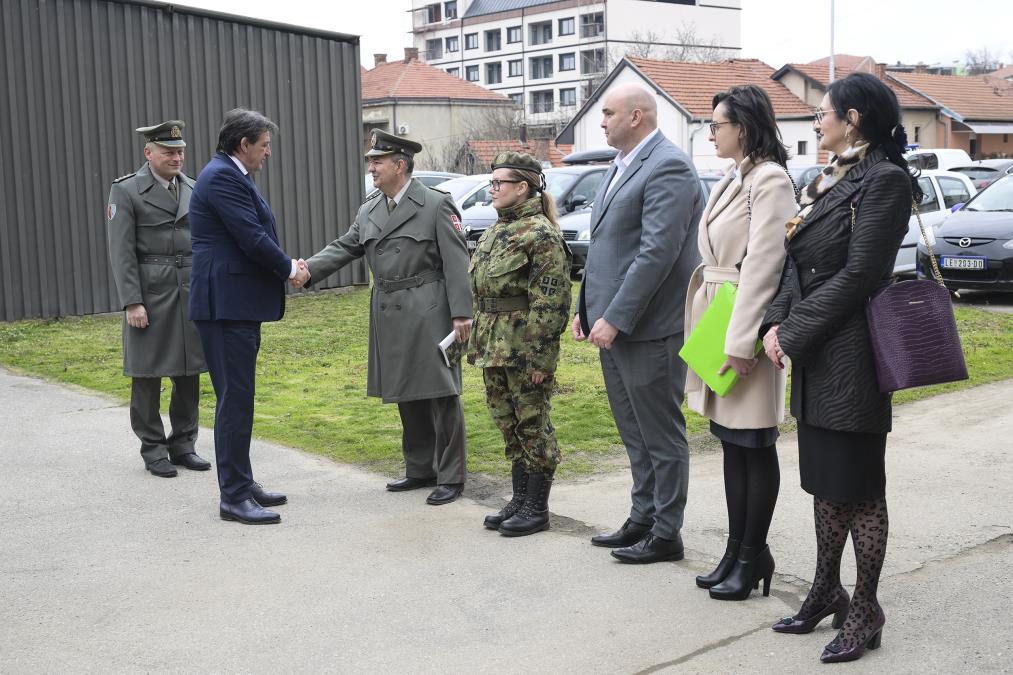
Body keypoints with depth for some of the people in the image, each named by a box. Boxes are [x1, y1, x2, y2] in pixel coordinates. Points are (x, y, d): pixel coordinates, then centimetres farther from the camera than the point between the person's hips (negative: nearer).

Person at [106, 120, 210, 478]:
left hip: (192, 292, 4)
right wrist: (132, 302, -14)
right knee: (148, 374, 2)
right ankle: (153, 450, 13)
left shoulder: (192, 189, 11)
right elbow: (122, 252, -8)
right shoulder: (126, 191, -4)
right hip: (150, 293, -4)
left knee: (189, 372, 7)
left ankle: (183, 445, 19)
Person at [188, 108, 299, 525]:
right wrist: (289, 269, -5)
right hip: (226, 304, -11)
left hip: (238, 304, 11)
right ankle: (233, 498, -1)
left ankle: (242, 484, 24)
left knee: (238, 397, 15)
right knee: (234, 399, -7)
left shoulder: (231, 176, 18)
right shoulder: (222, 177, -14)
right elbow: (252, 239, -20)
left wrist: (286, 266, 6)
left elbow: (254, 237, 19)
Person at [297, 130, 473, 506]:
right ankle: (421, 469, 27)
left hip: (429, 313, -6)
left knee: (440, 394, -1)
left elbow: (456, 262, -10)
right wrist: (310, 269, -11)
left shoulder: (436, 205, -7)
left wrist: (461, 313, -16)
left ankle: (450, 477, 7)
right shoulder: (369, 211, 11)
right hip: (389, 316, 7)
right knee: (407, 396, 14)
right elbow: (344, 247, 7)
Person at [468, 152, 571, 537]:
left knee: (532, 424, 1)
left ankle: (537, 508, 11)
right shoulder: (496, 231, 14)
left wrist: (540, 357, -20)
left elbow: (549, 303, -18)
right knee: (509, 423, 15)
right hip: (495, 346, 9)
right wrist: (478, 344, 18)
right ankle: (520, 499, 26)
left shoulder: (541, 234, -14)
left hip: (524, 347, -9)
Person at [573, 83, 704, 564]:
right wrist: (586, 308, 14)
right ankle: (643, 519, 28)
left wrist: (615, 318, -22)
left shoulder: (668, 168, -15)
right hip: (613, 324, 10)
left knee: (661, 434, 2)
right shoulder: (621, 167, 16)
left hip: (648, 327, -9)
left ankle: (665, 534, 12)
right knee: (635, 432, 17)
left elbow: (657, 252, -22)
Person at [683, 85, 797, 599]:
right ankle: (737, 551, 22)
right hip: (715, 320, 9)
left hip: (745, 323, -9)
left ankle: (753, 557, 12)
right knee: (731, 444, 13)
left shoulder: (769, 180, -12)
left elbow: (763, 265, -19)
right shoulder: (730, 181, 16)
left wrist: (741, 342, -21)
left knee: (755, 447, 1)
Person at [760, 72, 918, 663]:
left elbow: (858, 275, -18)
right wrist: (776, 323, -2)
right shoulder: (829, 180, 14)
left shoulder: (884, 181, -13)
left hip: (851, 356, -8)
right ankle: (827, 592, 30)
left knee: (858, 485, 2)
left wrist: (793, 333, -15)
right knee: (824, 479, 16)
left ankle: (866, 612, 15)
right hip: (814, 355, 9)